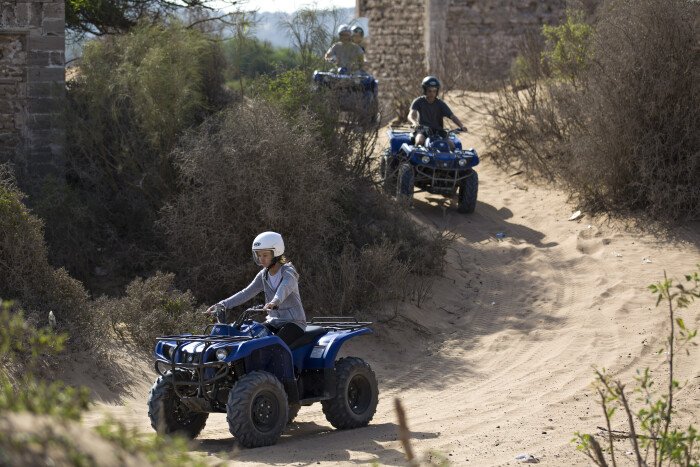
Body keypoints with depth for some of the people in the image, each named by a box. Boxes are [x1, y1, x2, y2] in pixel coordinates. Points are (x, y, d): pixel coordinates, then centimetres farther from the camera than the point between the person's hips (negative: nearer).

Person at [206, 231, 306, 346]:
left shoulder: (288, 272, -12)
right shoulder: (263, 275, 9)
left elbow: (285, 288, -34)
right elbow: (246, 293, 1)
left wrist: (275, 302, -56)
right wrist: (222, 305, -12)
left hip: (294, 323, -7)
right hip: (274, 322, 7)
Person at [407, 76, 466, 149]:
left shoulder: (440, 104, 2)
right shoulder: (418, 102, -2)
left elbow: (452, 116, -7)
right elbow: (411, 115, -17)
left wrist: (461, 126, -26)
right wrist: (414, 123, -42)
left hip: (438, 131, 2)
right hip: (423, 130, -2)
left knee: (451, 145, -22)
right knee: (420, 141, -35)